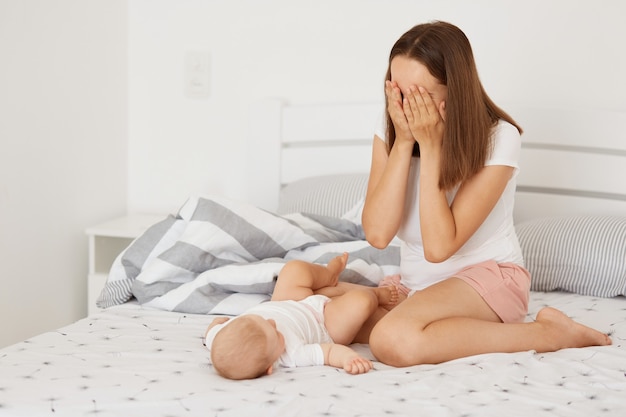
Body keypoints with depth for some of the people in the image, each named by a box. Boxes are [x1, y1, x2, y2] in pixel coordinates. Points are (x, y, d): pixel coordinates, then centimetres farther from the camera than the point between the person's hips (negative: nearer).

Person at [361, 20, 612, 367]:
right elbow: (377, 234, -16)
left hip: (489, 276, -7)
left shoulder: (498, 138, -17)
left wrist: (430, 146, -24)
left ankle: (549, 333, -17)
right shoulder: (389, 132, -4)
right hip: (419, 286, 7)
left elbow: (440, 246, -24)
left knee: (395, 340, -33)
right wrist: (403, 142, -20)